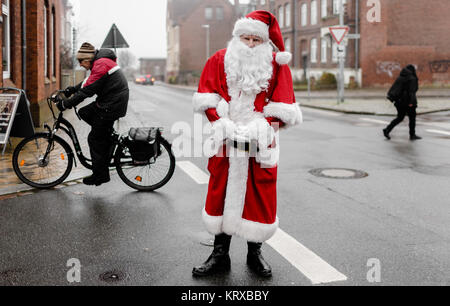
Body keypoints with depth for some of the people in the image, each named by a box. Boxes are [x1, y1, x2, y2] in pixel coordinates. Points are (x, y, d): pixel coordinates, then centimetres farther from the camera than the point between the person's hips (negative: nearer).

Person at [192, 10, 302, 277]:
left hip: (260, 143, -1)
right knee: (221, 193, 6)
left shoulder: (277, 66, 2)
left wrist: (260, 128, -11)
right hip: (226, 141, 1)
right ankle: (220, 254, 20)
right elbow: (207, 99, 5)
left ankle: (255, 253, 24)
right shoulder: (219, 60, 6)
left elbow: (282, 108, 1)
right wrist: (222, 124, -9)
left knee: (259, 197, 5)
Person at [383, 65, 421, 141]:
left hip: (399, 101, 7)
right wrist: (411, 102, -22)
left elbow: (393, 88, 9)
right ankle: (412, 135, 12)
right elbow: (411, 91, -19)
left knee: (400, 118, 15)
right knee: (412, 117, 7)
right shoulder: (412, 79, -9)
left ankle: (387, 130, 5)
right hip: (407, 102, -7)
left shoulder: (400, 77, 10)